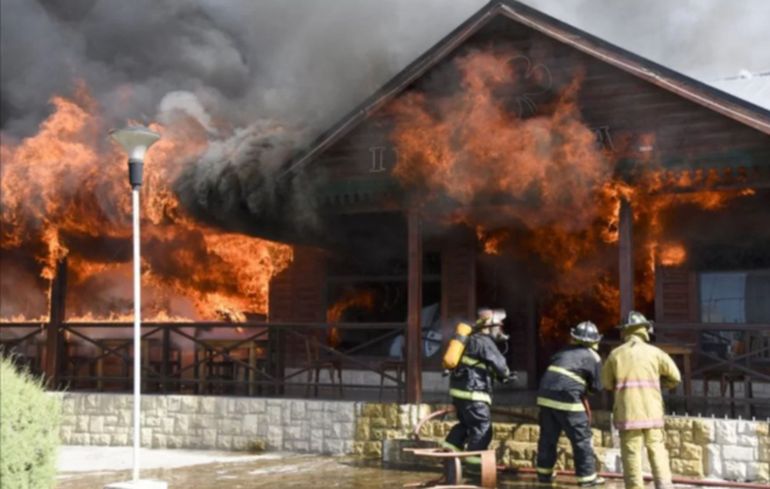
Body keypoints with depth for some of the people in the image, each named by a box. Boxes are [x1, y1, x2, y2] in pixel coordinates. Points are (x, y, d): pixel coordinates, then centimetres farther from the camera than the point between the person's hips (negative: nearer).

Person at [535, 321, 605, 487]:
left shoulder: (565, 352, 20)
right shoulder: (593, 357, 3)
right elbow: (596, 386, 5)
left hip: (545, 395, 6)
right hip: (567, 398, -6)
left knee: (547, 436, 18)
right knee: (582, 438, 6)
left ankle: (544, 473, 27)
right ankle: (587, 476, 10)